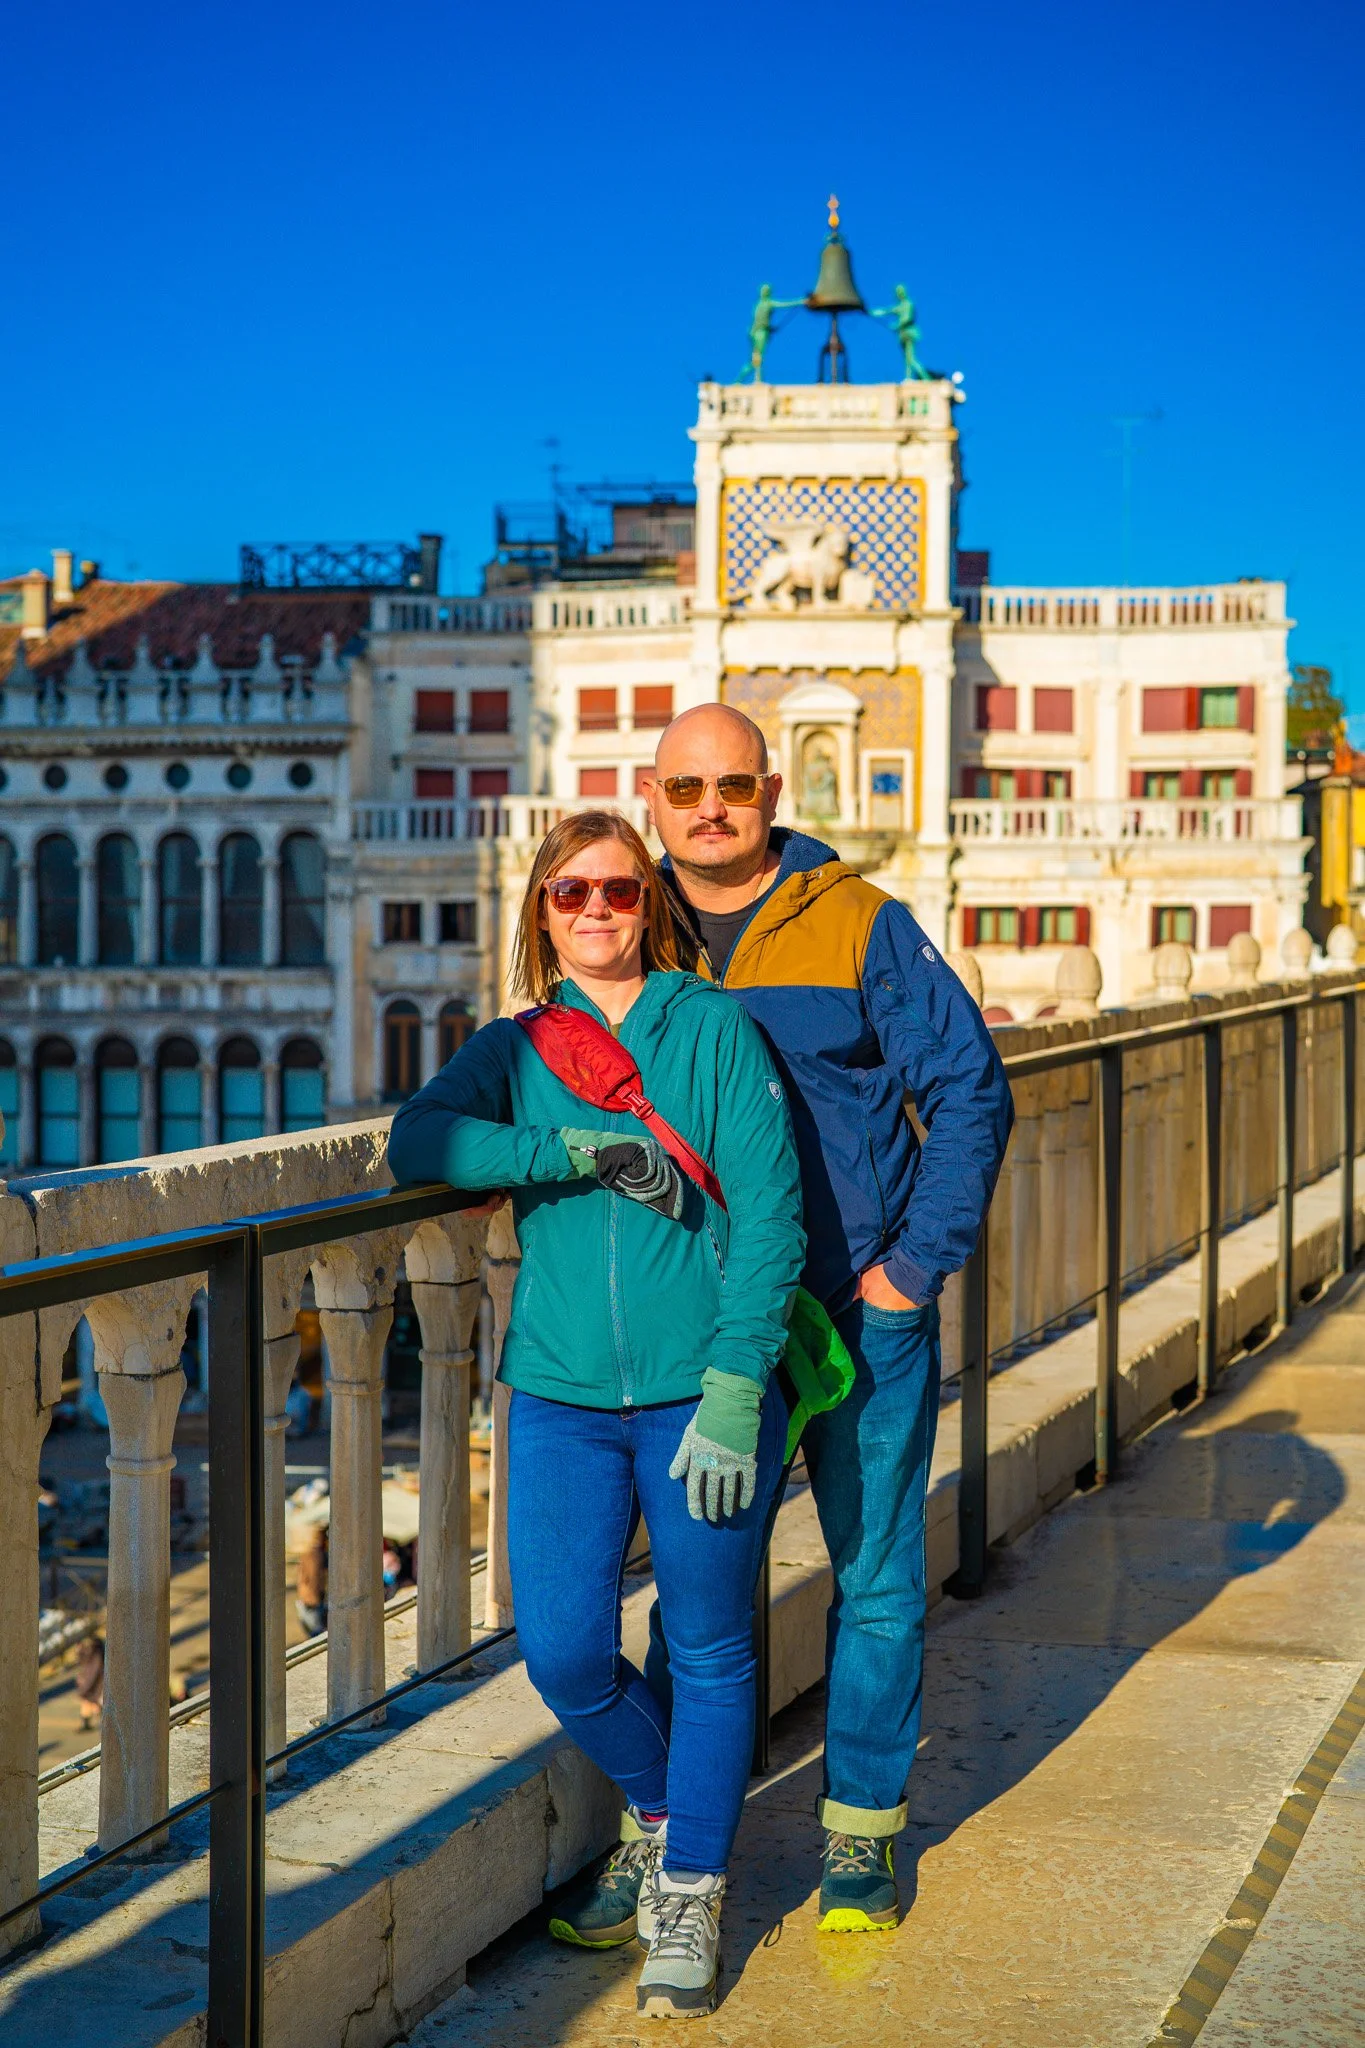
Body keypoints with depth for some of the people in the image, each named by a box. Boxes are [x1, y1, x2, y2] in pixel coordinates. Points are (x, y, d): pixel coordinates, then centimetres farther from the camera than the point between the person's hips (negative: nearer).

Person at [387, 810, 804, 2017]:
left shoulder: (716, 1029, 0)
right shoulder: (515, 1048, 8)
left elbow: (771, 1213, -6)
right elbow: (418, 1143, -11)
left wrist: (734, 1389, -15)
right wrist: (586, 1153, -20)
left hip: (702, 1394, -2)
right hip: (562, 1396, 3)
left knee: (711, 1652, 6)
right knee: (565, 1657, 2)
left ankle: (693, 1887, 25)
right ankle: (660, 1813, 32)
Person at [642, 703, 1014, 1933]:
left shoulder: (863, 928, -5)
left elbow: (972, 1093, -4)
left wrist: (915, 1265, -9)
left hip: (866, 1311, -2)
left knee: (876, 1577, 7)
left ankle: (863, 1833, 22)